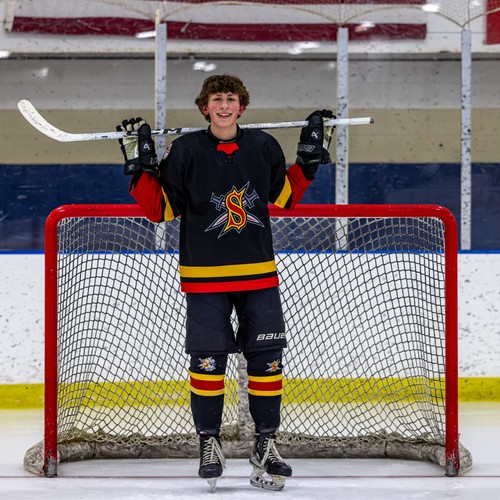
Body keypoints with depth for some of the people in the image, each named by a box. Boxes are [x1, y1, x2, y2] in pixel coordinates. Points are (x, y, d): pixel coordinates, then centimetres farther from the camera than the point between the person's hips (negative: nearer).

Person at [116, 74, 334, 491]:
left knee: (267, 358, 2)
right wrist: (141, 165, -12)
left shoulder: (263, 147, 4)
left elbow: (285, 196, 17)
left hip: (258, 272, 2)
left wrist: (311, 156, 9)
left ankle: (266, 445, 13)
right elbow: (160, 208, -2)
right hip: (205, 276, -2)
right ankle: (209, 442, 12)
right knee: (208, 360, -3)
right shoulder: (186, 151, -4)